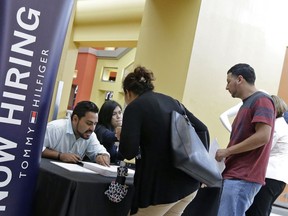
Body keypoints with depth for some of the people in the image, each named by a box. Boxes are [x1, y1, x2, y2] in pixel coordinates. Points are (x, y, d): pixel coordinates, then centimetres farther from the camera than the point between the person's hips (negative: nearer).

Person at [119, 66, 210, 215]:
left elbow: (128, 152, -15)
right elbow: (202, 129, 13)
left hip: (161, 185, -7)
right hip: (189, 183, 7)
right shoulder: (171, 101, 14)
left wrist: (122, 136, 7)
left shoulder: (134, 107, -5)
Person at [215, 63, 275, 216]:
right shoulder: (246, 104, 22)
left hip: (243, 178, -10)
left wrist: (227, 151, -12)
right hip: (234, 175, 10)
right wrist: (226, 155, 8)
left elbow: (263, 136, -19)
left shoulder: (261, 100, -7)